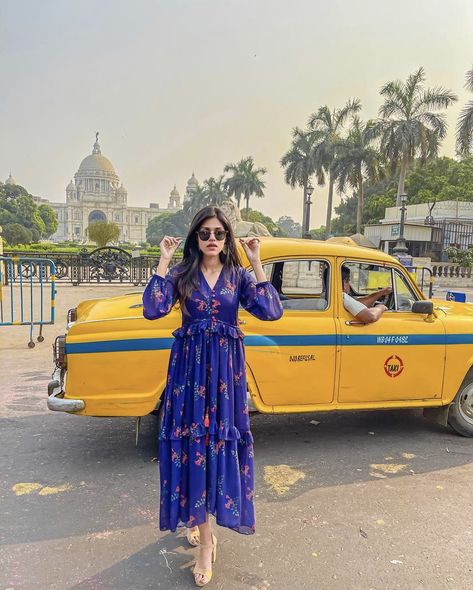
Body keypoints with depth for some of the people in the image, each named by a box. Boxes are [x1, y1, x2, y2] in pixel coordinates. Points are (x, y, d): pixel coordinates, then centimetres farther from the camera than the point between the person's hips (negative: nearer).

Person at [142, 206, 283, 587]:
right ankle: (206, 540, 18)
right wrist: (164, 261, -14)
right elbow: (152, 310, -15)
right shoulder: (181, 274, 1)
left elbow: (272, 312, -11)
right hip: (190, 366, -1)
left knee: (221, 439, 4)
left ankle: (199, 518, 27)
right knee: (193, 438, 2)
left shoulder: (238, 276, 3)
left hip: (226, 368, 1)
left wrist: (256, 262, -12)